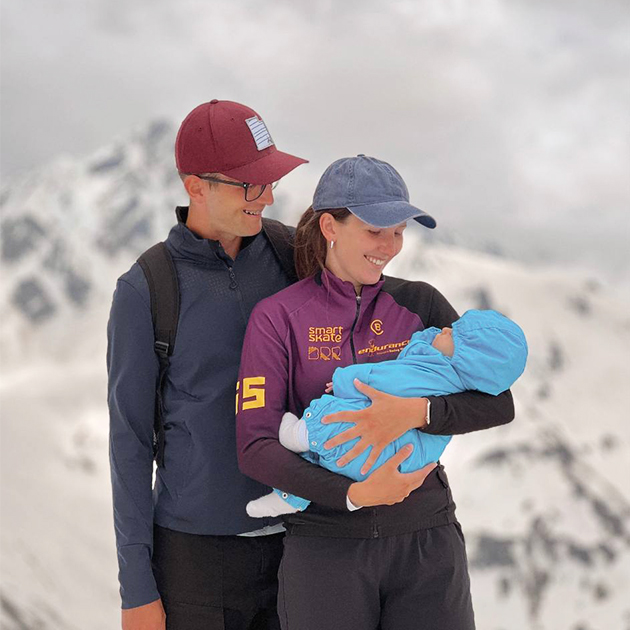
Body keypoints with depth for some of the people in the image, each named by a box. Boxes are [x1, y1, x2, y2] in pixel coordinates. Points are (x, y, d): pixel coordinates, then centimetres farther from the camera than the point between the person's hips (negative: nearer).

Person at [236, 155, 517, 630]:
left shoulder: (420, 304, 4)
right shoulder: (277, 318, -2)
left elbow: (499, 404, -3)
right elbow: (254, 447, -9)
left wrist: (414, 413, -21)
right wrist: (354, 494, -20)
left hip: (427, 541, 2)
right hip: (325, 547, -1)